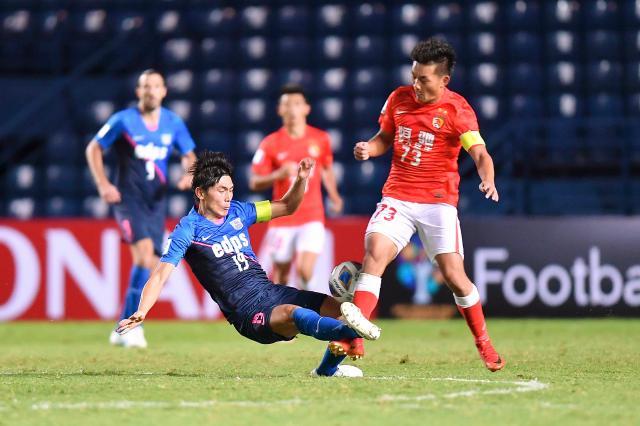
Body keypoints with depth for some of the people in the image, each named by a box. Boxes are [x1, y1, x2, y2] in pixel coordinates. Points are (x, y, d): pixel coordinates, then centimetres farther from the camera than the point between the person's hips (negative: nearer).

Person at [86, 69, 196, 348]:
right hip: (128, 198, -5)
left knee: (150, 264, 4)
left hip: (156, 200, 5)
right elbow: (93, 149, 2)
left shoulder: (173, 123, 4)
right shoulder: (123, 121, -6)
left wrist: (189, 173, -7)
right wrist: (103, 184, -9)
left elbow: (188, 155, 16)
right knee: (144, 251, -24)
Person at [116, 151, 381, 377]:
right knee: (295, 314, -38)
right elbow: (161, 274, -12)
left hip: (271, 290, 7)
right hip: (249, 313, -7)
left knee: (340, 308, -8)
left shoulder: (238, 212, 13)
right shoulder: (188, 230, -4)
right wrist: (141, 313, -27)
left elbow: (287, 207, 23)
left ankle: (327, 368, 10)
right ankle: (350, 331, -57)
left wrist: (301, 180, 4)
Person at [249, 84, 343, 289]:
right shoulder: (270, 144, -4)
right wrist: (279, 174, -21)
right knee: (280, 271, 9)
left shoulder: (320, 139, 1)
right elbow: (254, 183, -5)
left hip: (312, 217, 0)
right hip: (282, 218, 0)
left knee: (305, 269, -18)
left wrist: (334, 196, 17)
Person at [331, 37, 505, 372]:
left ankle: (483, 344, 15)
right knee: (374, 253, -19)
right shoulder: (399, 98, 6)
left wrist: (488, 181, -38)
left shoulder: (457, 109, -7)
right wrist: (368, 148, -2)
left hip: (438, 201, -3)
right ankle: (354, 339, -23)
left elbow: (480, 154, -17)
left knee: (454, 275, -7)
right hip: (397, 197, 3)